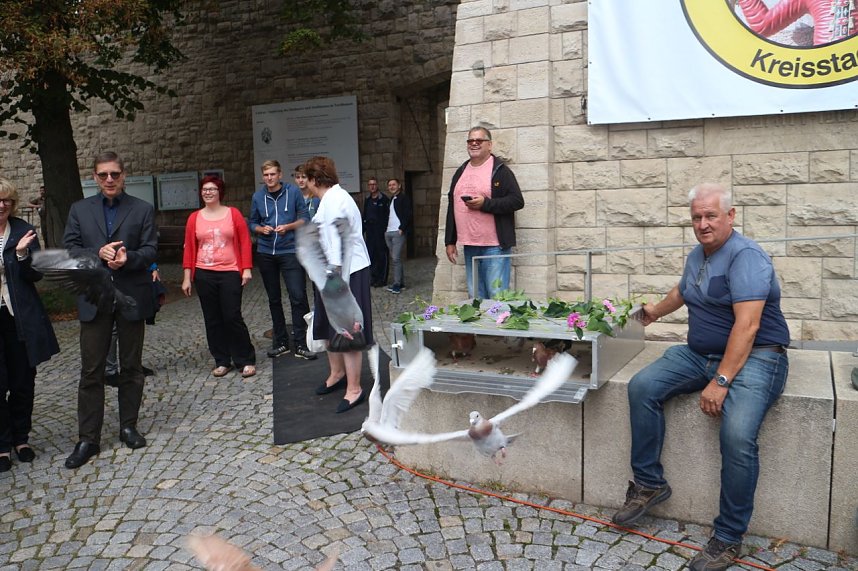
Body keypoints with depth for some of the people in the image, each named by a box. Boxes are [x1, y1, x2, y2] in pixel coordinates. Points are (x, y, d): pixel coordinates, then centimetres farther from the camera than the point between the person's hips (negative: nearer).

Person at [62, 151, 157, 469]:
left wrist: (128, 258, -23)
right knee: (91, 370, 3)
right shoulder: (80, 210, 9)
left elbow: (150, 250, -3)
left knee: (131, 367, 10)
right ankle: (88, 439, 11)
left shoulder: (142, 210, 4)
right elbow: (68, 249, 1)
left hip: (132, 297, 0)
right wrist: (98, 253, -17)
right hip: (94, 300, 1)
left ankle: (128, 426, 25)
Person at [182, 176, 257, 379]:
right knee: (212, 320, 8)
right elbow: (189, 248, 6)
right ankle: (222, 361, 19)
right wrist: (187, 277, 2)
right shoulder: (194, 218, 6)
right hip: (204, 275, 3)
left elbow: (245, 242, 0)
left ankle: (246, 361, 9)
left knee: (233, 317, -4)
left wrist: (247, 269, -7)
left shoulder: (233, 213, 1)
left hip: (230, 273, -3)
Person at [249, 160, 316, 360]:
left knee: (298, 296, -10)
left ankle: (300, 344, -3)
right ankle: (280, 342, 23)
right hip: (266, 253, 3)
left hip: (290, 251, -3)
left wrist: (288, 226, -16)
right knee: (274, 299, 11)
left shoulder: (293, 192, -2)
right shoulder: (257, 197, 6)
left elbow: (305, 218, 0)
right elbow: (252, 223, 12)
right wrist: (261, 229, -9)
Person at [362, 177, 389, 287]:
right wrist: (363, 229, 12)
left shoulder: (384, 199, -5)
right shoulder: (367, 200, 14)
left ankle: (382, 279, 5)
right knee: (370, 253, 7)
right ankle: (373, 277, 15)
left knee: (381, 254, -1)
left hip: (380, 230, -6)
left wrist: (385, 229, -15)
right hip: (369, 230, 6)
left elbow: (387, 215, -8)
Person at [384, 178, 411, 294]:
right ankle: (401, 282, 14)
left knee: (396, 258, -13)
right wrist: (385, 229, 11)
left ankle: (397, 284, -11)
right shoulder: (390, 200, 21)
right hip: (388, 232, 8)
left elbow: (407, 215, -10)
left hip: (398, 232, -8)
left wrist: (402, 229, -17)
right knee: (394, 259, 8)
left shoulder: (404, 198, -2)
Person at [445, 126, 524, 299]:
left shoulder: (500, 170, -2)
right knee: (475, 297, 11)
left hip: (495, 246, -6)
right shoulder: (461, 172, 17)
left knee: (497, 296, -6)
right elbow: (452, 207, 19)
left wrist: (485, 203, -19)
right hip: (469, 245, 6)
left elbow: (517, 201, -10)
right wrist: (450, 242, 15)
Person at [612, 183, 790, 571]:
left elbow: (747, 325, -25)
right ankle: (649, 483, 2)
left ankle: (728, 540, -12)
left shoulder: (745, 257, -15)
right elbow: (682, 291, 36)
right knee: (642, 388, -11)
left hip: (753, 358, -8)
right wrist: (655, 312, 52)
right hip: (700, 353, 8)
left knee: (737, 435, -30)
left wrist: (721, 382, -28)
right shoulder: (697, 256, 12)